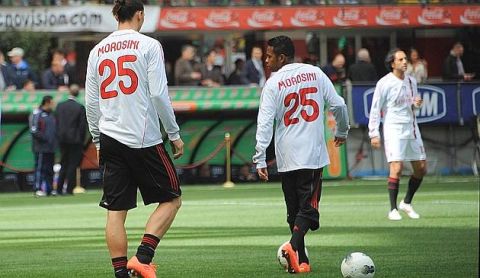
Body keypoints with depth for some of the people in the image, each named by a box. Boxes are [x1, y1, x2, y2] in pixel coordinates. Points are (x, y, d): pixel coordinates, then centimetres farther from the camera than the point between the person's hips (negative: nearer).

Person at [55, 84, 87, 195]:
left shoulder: (60, 106, 3)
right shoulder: (80, 108, -9)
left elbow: (57, 123, 6)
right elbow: (83, 126, -8)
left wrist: (59, 137, 12)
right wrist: (81, 140, 2)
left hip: (62, 139, 4)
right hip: (75, 140, -4)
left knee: (64, 164, 13)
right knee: (73, 164, 2)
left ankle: (59, 189, 11)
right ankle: (69, 189, 0)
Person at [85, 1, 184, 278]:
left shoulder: (97, 51, 10)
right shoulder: (149, 46, -5)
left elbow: (91, 103, 11)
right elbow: (159, 94, -10)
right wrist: (175, 134, -1)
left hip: (110, 139, 5)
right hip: (144, 139, -5)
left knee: (116, 211, 5)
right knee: (171, 199, 8)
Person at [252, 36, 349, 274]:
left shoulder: (273, 84, -5)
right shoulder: (315, 73, 2)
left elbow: (265, 123, -9)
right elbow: (338, 105, 6)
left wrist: (260, 159, -8)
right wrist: (342, 132, 24)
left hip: (287, 158, 0)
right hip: (313, 155, 0)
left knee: (294, 209, 11)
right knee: (308, 207, -1)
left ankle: (301, 261, 12)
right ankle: (293, 246, -26)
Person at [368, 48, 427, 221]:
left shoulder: (411, 81, 10)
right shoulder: (384, 83, -8)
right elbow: (375, 110, -6)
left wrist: (417, 104, -1)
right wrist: (374, 134, -11)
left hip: (411, 128, 6)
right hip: (393, 129, -6)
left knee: (421, 168, 5)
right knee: (397, 168, -15)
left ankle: (406, 203, 22)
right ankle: (393, 209, -5)